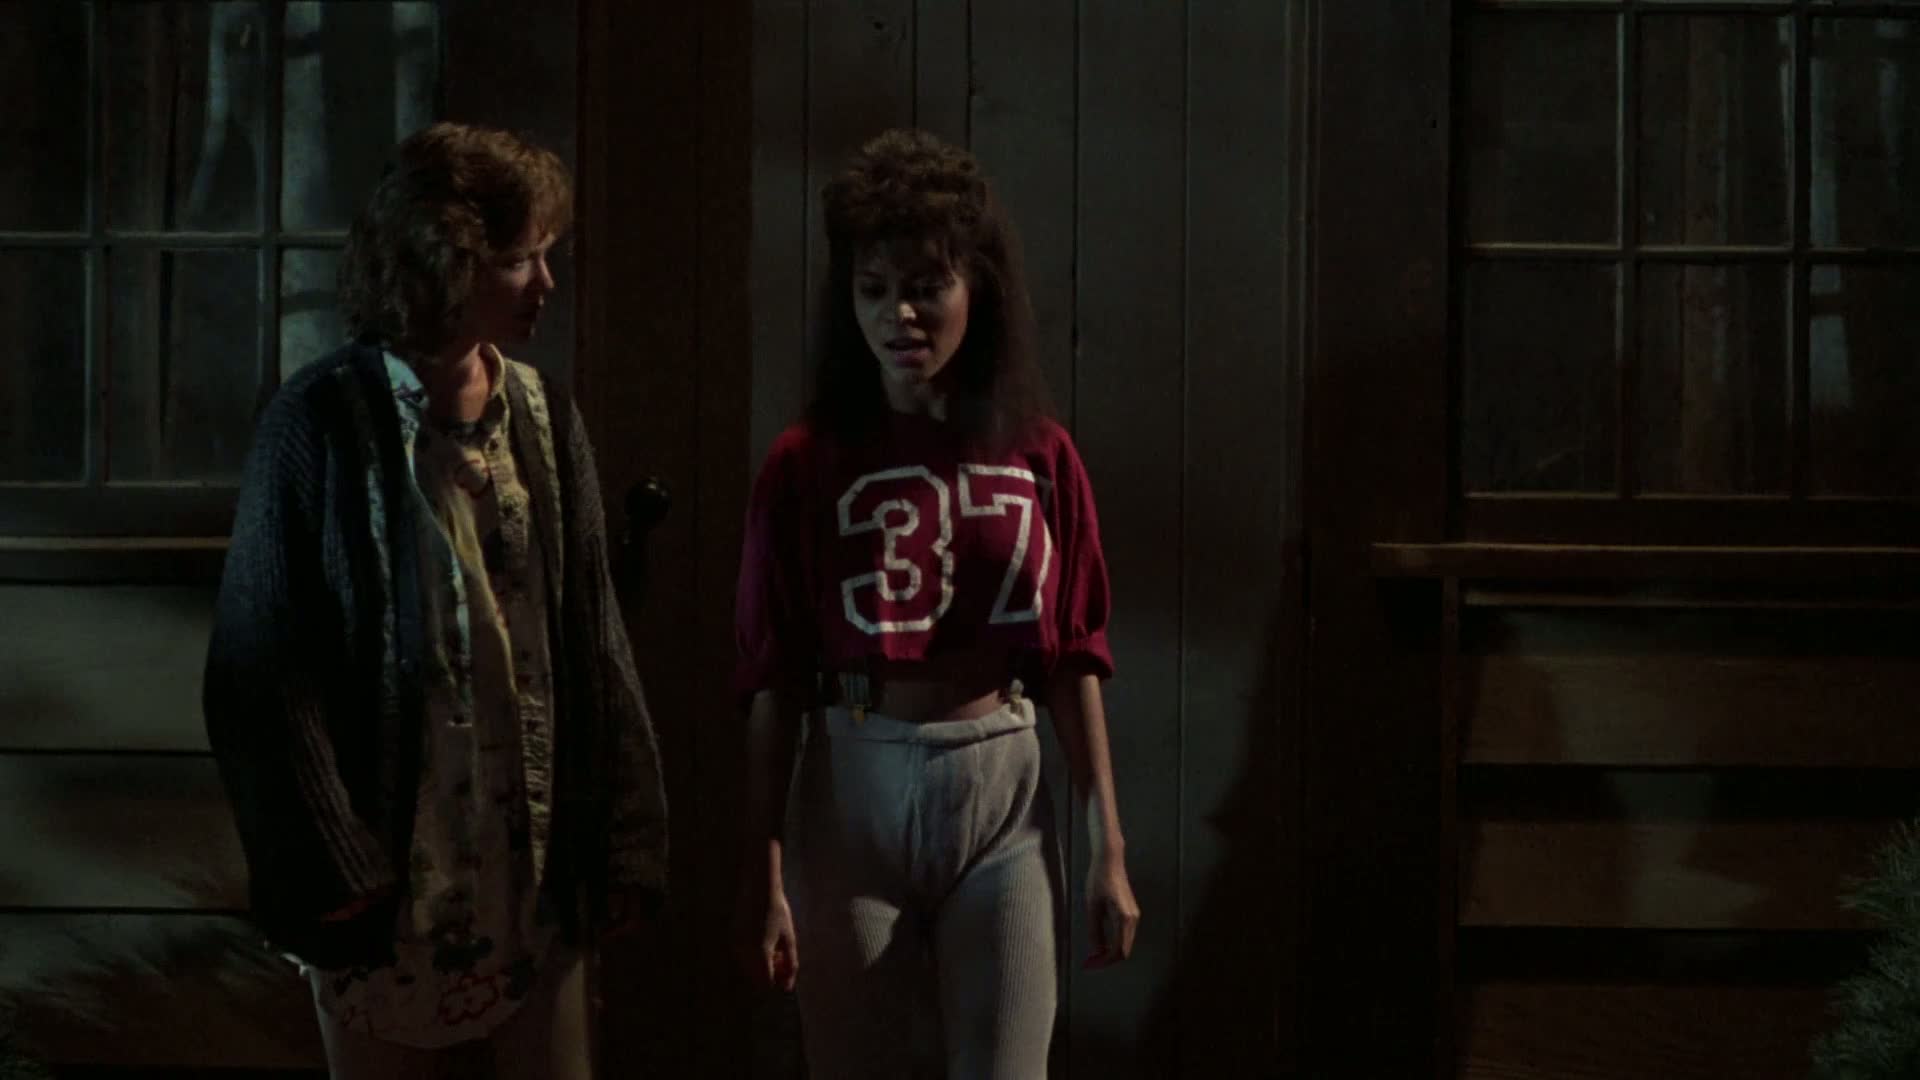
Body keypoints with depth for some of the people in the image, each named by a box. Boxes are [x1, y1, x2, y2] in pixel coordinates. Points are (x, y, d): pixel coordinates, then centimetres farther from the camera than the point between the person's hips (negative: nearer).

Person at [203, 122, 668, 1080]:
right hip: (391, 875, -4)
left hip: (538, 870, 4)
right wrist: (327, 867, -13)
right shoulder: (323, 423, -10)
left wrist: (621, 839, 5)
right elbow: (261, 669, -10)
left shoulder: (543, 416, 4)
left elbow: (592, 641, 8)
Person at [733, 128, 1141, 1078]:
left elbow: (1073, 659, 4)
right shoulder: (806, 464, -4)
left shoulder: (1040, 457, 1)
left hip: (1002, 792, 1)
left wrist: (1109, 846, 2)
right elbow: (773, 679, -4)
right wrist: (764, 873, -7)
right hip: (854, 791, -1)